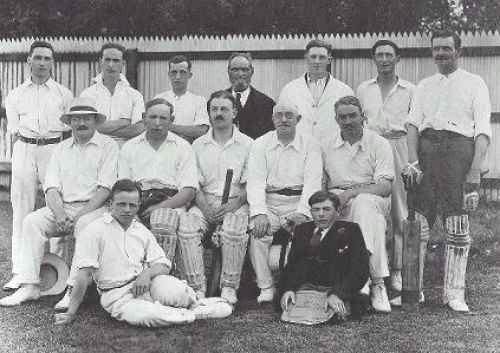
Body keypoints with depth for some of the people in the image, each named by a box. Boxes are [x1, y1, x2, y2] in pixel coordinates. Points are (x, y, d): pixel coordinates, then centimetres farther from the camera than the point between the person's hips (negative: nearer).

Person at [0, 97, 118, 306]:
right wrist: (59, 214, -11)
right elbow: (51, 187, 9)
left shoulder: (108, 145, 2)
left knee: (85, 225, -35)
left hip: (94, 207, -5)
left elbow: (105, 188, -8)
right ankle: (29, 287, -20)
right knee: (32, 221, -18)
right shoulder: (61, 149, 17)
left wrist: (79, 216, -17)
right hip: (63, 207, 5)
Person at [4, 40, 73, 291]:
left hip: (55, 149, -1)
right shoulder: (16, 95, 14)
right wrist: (18, 156, 0)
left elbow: (69, 131, 9)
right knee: (22, 209, -2)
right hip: (24, 150, 1)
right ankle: (19, 272, 0)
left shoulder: (63, 94, 11)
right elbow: (14, 132, 12)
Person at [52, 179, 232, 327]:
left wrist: (147, 273, -12)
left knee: (170, 289, -33)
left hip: (146, 284, 4)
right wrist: (71, 313, -11)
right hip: (117, 295, -4)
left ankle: (194, 303, -3)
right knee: (143, 315, -37)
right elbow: (84, 274, -8)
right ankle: (194, 314, -19)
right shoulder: (93, 232, -3)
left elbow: (163, 265, 11)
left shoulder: (142, 231, 15)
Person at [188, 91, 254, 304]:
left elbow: (250, 184, 3)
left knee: (235, 230, -34)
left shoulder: (248, 144, 8)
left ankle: (229, 287, -22)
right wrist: (205, 207, -11)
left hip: (236, 203, -2)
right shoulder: (198, 145, 14)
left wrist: (233, 204, -15)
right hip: (205, 201, 2)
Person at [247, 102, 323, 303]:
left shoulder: (310, 145, 8)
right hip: (268, 202, 1)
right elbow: (255, 180, 0)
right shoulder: (261, 144, 11)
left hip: (298, 201, -1)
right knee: (257, 231, -27)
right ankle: (266, 288, -16)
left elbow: (313, 181, -3)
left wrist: (302, 213, -19)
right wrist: (259, 213, -17)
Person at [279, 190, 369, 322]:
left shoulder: (350, 230, 4)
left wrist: (337, 294, -23)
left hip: (337, 290, -2)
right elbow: (292, 265, 10)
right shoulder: (301, 230, 17)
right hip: (306, 287, 2)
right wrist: (287, 290, -13)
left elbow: (360, 269, -7)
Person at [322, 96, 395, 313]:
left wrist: (352, 193, -21)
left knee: (364, 203, -38)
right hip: (336, 202, 2)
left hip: (372, 198, -2)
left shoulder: (379, 144, 4)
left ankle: (376, 285, -42)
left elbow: (385, 187, -7)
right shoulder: (326, 146, 14)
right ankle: (377, 283, -37)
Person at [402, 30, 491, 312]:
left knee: (458, 227, -2)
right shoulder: (424, 86, 21)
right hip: (426, 149, 3)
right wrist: (413, 160, -6)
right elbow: (413, 123, 11)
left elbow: (483, 131, 1)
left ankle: (454, 292, 4)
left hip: (459, 147, -3)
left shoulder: (474, 83, 10)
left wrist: (475, 170, -11)